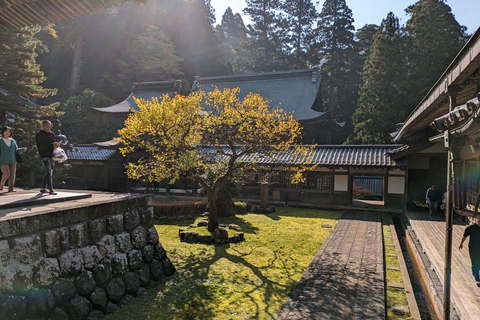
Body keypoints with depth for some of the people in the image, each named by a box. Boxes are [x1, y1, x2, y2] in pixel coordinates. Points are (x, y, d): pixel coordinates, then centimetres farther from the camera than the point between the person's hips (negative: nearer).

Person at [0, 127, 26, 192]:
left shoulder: (13, 141, 12)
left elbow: (17, 150, 13)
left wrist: (22, 149, -5)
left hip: (12, 160, 3)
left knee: (12, 174, 0)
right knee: (7, 174, -11)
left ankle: (11, 188, 5)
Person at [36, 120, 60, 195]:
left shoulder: (52, 134, 16)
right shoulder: (39, 135, -2)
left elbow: (54, 142, 22)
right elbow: (40, 146, -12)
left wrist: (56, 144, -3)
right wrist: (51, 145, -19)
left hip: (51, 155, 7)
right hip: (45, 155, -7)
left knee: (49, 172, 11)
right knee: (49, 172, -14)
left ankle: (42, 188, 23)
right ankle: (51, 189, -16)